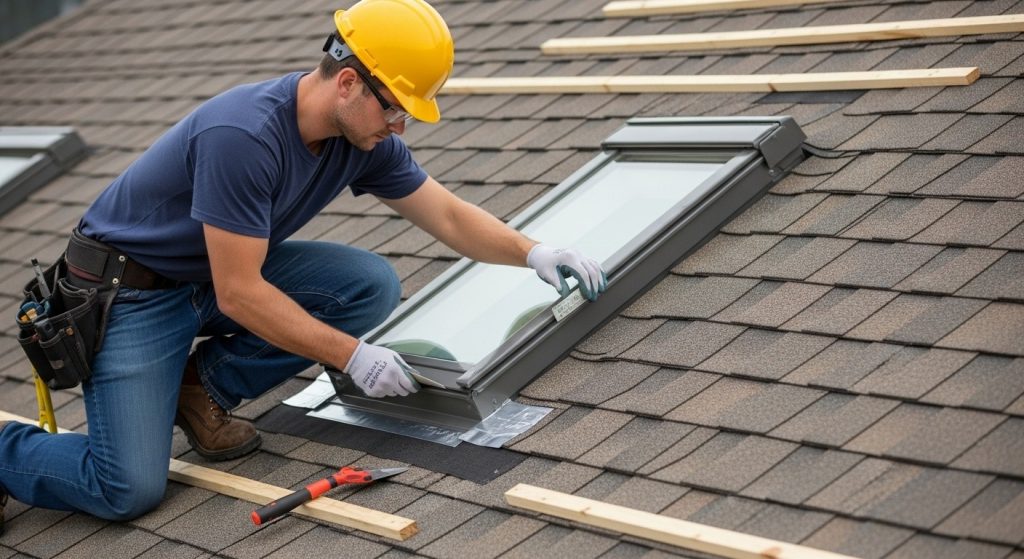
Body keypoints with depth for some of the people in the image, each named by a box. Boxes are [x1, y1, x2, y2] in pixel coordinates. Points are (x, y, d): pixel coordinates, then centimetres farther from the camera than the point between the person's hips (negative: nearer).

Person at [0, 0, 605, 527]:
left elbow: (450, 217, 5)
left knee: (372, 286, -13)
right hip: (129, 290, -7)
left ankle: (205, 386, 1)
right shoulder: (244, 135, -32)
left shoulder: (364, 137, -8)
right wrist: (353, 356, -24)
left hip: (224, 274, 8)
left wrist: (533, 252, -11)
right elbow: (239, 295, -29)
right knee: (131, 489, -21)